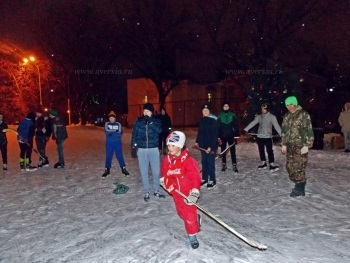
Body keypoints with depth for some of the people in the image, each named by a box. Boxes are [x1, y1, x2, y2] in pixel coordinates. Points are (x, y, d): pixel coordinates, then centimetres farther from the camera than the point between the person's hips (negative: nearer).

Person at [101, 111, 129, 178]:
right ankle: (107, 170, 17)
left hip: (118, 143, -1)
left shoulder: (118, 124, 2)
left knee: (120, 155, 2)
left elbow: (120, 133, -9)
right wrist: (115, 131, -17)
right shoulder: (106, 124, 4)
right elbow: (107, 131, -13)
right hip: (109, 143, 1)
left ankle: (124, 169, 13)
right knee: (108, 156, 4)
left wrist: (111, 133, -14)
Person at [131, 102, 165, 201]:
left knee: (156, 171, 6)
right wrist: (133, 147, 0)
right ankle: (146, 192, 21)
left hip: (153, 149, 0)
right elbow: (134, 134, 4)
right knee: (144, 172, 7)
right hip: (141, 149, 0)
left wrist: (150, 122, -25)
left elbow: (159, 130, -18)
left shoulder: (156, 120, 0)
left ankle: (156, 190, 26)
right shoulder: (138, 121, 1)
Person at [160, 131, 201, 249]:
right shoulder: (166, 160, -4)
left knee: (190, 213, -3)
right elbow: (165, 174, 16)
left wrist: (194, 192, -30)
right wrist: (164, 181, 2)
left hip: (187, 192, -6)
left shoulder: (188, 161, -23)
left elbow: (195, 177, -25)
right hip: (176, 192, 6)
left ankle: (192, 235, 16)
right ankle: (195, 219, 48)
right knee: (181, 212, 20)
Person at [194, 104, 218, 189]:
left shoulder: (213, 121, -10)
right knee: (204, 162, 12)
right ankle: (204, 179, 23)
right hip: (203, 146, 6)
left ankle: (212, 180, 8)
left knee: (210, 163, -3)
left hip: (211, 146, -6)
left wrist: (211, 147, -19)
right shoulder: (201, 121, 10)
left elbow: (215, 135, -14)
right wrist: (197, 142, 8)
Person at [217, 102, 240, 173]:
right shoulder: (220, 116, 0)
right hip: (223, 136, 1)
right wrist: (218, 137, -3)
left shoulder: (232, 115, -1)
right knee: (223, 151, 10)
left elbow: (236, 126, 0)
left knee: (233, 151, 2)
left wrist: (237, 136, -5)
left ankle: (234, 165, 9)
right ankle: (224, 165, 22)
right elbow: (218, 127, 1)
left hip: (231, 136, -1)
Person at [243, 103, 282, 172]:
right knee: (261, 150, 12)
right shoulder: (259, 117, 7)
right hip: (259, 136, 4)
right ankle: (263, 163, 24)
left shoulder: (272, 116, -4)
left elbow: (276, 126, -10)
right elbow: (252, 123, 2)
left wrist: (281, 134, -20)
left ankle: (272, 164, 3)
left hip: (268, 137, -4)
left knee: (269, 151, -5)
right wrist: (245, 129, -9)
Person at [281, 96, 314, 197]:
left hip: (300, 146, -7)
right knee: (290, 166, 8)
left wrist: (306, 145, -15)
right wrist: (284, 144, 14)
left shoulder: (304, 115, -7)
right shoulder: (286, 116, 12)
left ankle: (300, 189, 7)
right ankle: (299, 186, 23)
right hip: (290, 146, 7)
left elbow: (309, 131, -10)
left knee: (298, 167, -6)